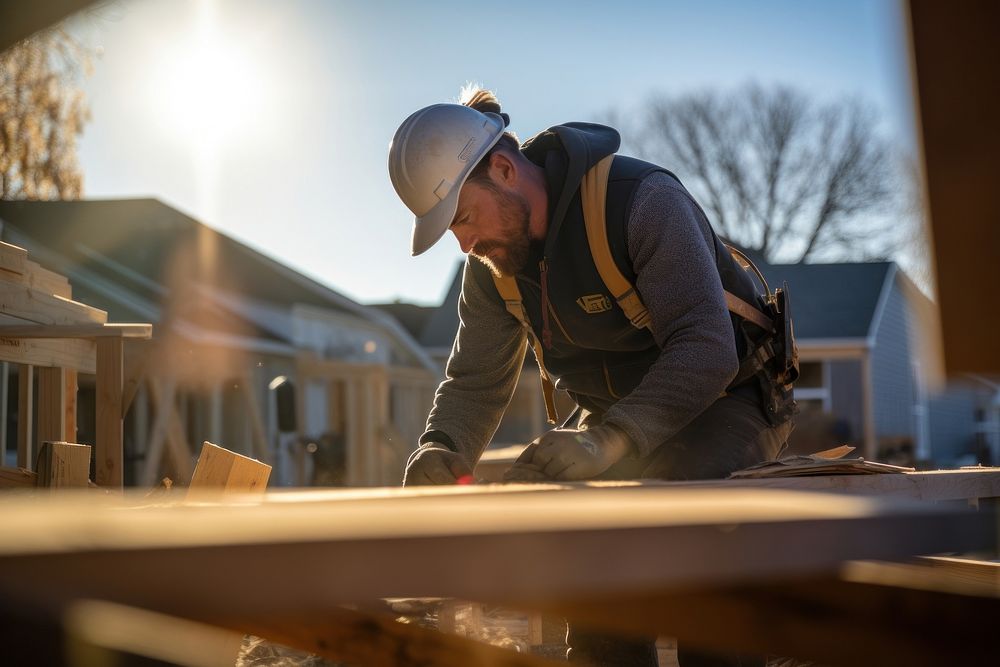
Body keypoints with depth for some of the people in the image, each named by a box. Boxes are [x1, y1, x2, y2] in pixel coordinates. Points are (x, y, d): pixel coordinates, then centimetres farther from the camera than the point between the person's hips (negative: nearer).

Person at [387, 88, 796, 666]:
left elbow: (706, 348, -33)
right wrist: (442, 450, -24)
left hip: (726, 397, -6)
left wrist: (607, 440, -44)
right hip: (616, 412, 6)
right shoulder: (489, 267, -5)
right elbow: (475, 382, -1)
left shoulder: (643, 200, -27)